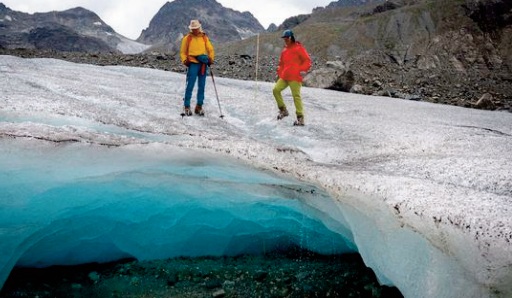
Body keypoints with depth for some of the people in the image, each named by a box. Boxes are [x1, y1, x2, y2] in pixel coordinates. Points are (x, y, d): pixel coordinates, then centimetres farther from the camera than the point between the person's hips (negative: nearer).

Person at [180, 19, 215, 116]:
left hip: (203, 64, 3)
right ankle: (186, 106, 2)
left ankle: (199, 106, 14)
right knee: (190, 86, -6)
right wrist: (185, 60, -9)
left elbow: (210, 49, 14)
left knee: (201, 86, 6)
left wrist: (210, 58, -3)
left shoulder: (204, 37, 12)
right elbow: (183, 52, 8)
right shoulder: (187, 38, 5)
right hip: (193, 64, -3)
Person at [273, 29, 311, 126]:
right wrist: (279, 72, 17)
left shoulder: (298, 48, -1)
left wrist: (302, 70, -15)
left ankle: (300, 118, -5)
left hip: (295, 77, -7)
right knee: (276, 90, -7)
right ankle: (283, 110, 7)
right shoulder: (284, 50, 19)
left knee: (296, 96, -8)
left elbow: (307, 61, -4)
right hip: (284, 77, 7)